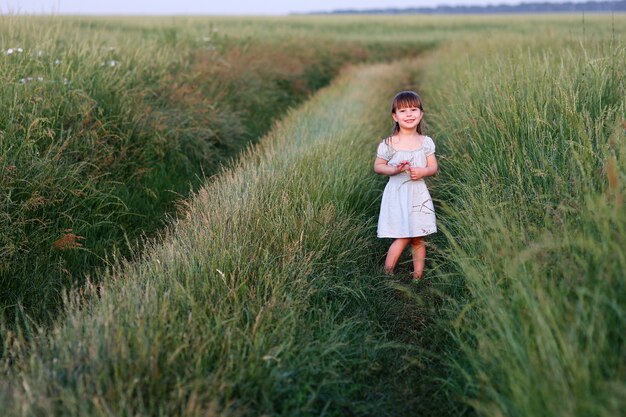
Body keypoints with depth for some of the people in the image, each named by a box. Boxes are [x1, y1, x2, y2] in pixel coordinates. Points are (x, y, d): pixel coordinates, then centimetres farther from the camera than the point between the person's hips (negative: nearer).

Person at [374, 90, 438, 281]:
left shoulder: (426, 142, 2)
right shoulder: (388, 144, -7)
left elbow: (434, 167, 6)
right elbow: (378, 166, 0)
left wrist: (422, 172, -16)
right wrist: (394, 169, -18)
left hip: (418, 194, 3)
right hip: (397, 194, -3)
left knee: (418, 239, 8)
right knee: (402, 238, -6)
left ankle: (418, 276, 19)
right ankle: (387, 275, 8)